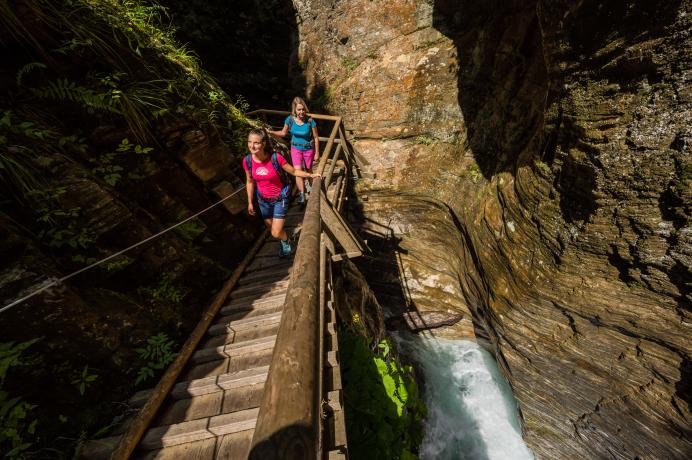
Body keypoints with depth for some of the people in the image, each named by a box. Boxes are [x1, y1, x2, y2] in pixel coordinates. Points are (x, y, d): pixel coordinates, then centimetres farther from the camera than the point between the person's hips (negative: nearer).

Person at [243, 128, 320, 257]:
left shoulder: (276, 158, -25)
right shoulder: (247, 161, -14)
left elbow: (294, 171, -9)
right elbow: (250, 181, 1)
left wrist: (311, 175, -18)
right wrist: (250, 203, 7)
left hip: (280, 198, -4)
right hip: (263, 200, 4)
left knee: (276, 233, -6)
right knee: (270, 226, 22)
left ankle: (286, 241, 32)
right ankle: (283, 241, 55)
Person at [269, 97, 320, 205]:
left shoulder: (310, 121, -21)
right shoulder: (290, 119, -13)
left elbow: (316, 138, -11)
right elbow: (283, 133, 3)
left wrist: (317, 153, -7)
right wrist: (270, 132, -10)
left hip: (308, 149, -1)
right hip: (296, 148, 1)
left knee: (308, 170, 16)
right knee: (297, 171, -13)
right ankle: (302, 194, -7)